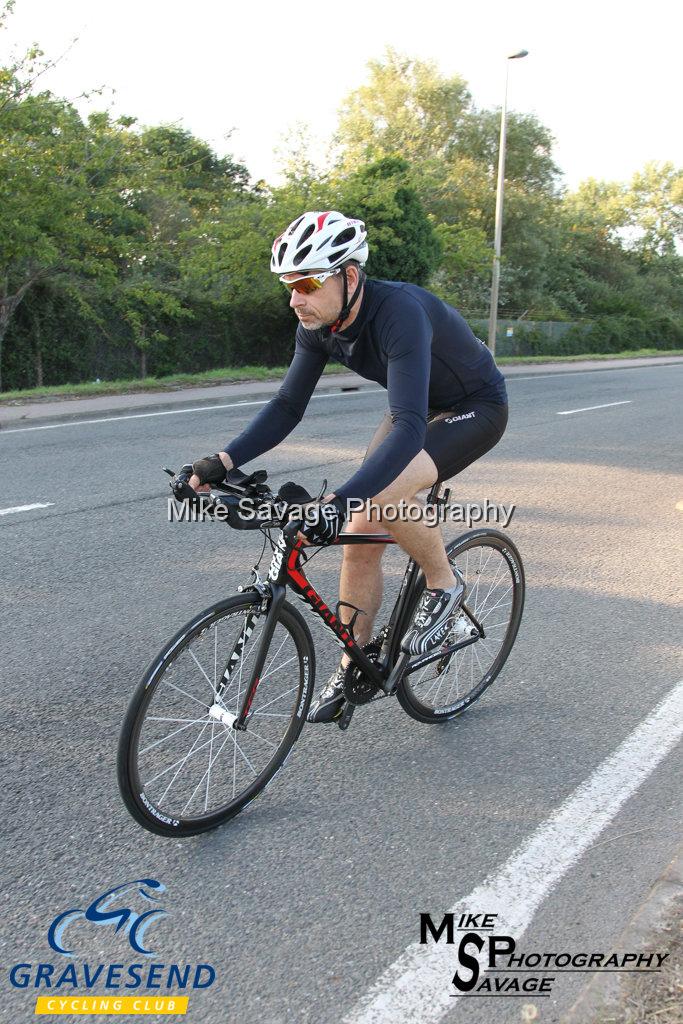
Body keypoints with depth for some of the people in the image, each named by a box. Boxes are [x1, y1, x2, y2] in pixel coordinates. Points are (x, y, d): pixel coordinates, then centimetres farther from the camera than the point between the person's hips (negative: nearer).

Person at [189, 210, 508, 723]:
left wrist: (341, 499, -56)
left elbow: (409, 429, -45)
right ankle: (355, 667, 15)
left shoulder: (399, 311, -36)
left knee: (383, 494, -33)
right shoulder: (318, 325, -13)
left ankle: (443, 584, -4)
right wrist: (222, 462, -22)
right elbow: (287, 406, -9)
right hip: (418, 408, 7)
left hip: (476, 408, -7)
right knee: (361, 530, -2)